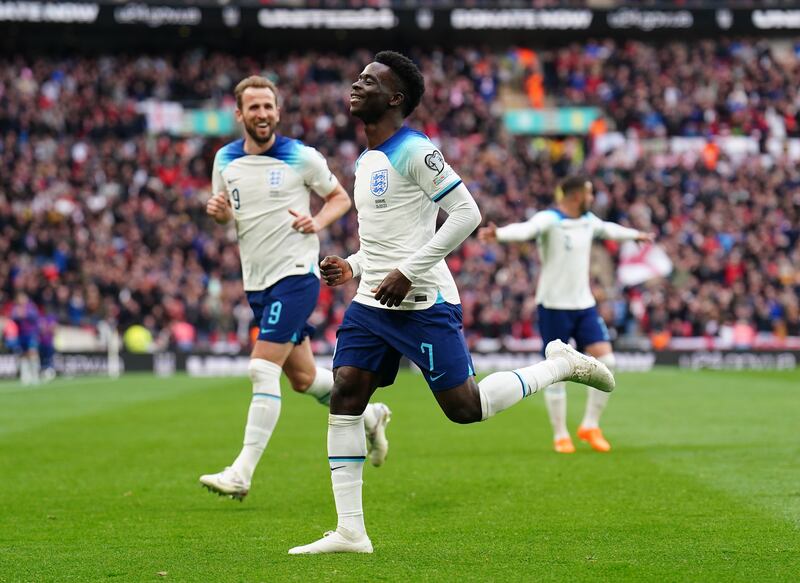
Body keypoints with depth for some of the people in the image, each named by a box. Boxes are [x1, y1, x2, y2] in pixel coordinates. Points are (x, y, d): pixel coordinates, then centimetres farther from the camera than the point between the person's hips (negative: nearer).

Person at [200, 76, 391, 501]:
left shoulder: (301, 157, -7)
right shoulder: (225, 160, 6)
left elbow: (340, 198, 5)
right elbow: (227, 214, 19)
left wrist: (318, 221, -15)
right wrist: (217, 211, -5)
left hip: (295, 275, -6)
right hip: (255, 282, 6)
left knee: (263, 369, -16)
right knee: (303, 377, 13)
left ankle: (241, 474, -17)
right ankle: (370, 416, 38)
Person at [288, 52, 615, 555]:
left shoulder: (415, 152, -12)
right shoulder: (366, 160, 17)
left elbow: (467, 213, -17)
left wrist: (407, 273, -19)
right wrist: (352, 266, 10)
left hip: (423, 304, -8)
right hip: (372, 302, 8)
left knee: (464, 407, -6)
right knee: (344, 396, -4)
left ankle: (561, 365, 17)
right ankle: (350, 531, -4)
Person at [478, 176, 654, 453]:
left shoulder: (588, 221, 10)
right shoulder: (549, 220, -14)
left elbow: (609, 229, 33)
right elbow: (525, 229, -35)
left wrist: (636, 235, 49)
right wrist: (497, 234, -56)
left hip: (584, 305, 6)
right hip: (554, 306, -6)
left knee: (605, 361, -6)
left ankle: (590, 426, 9)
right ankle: (560, 436, 11)